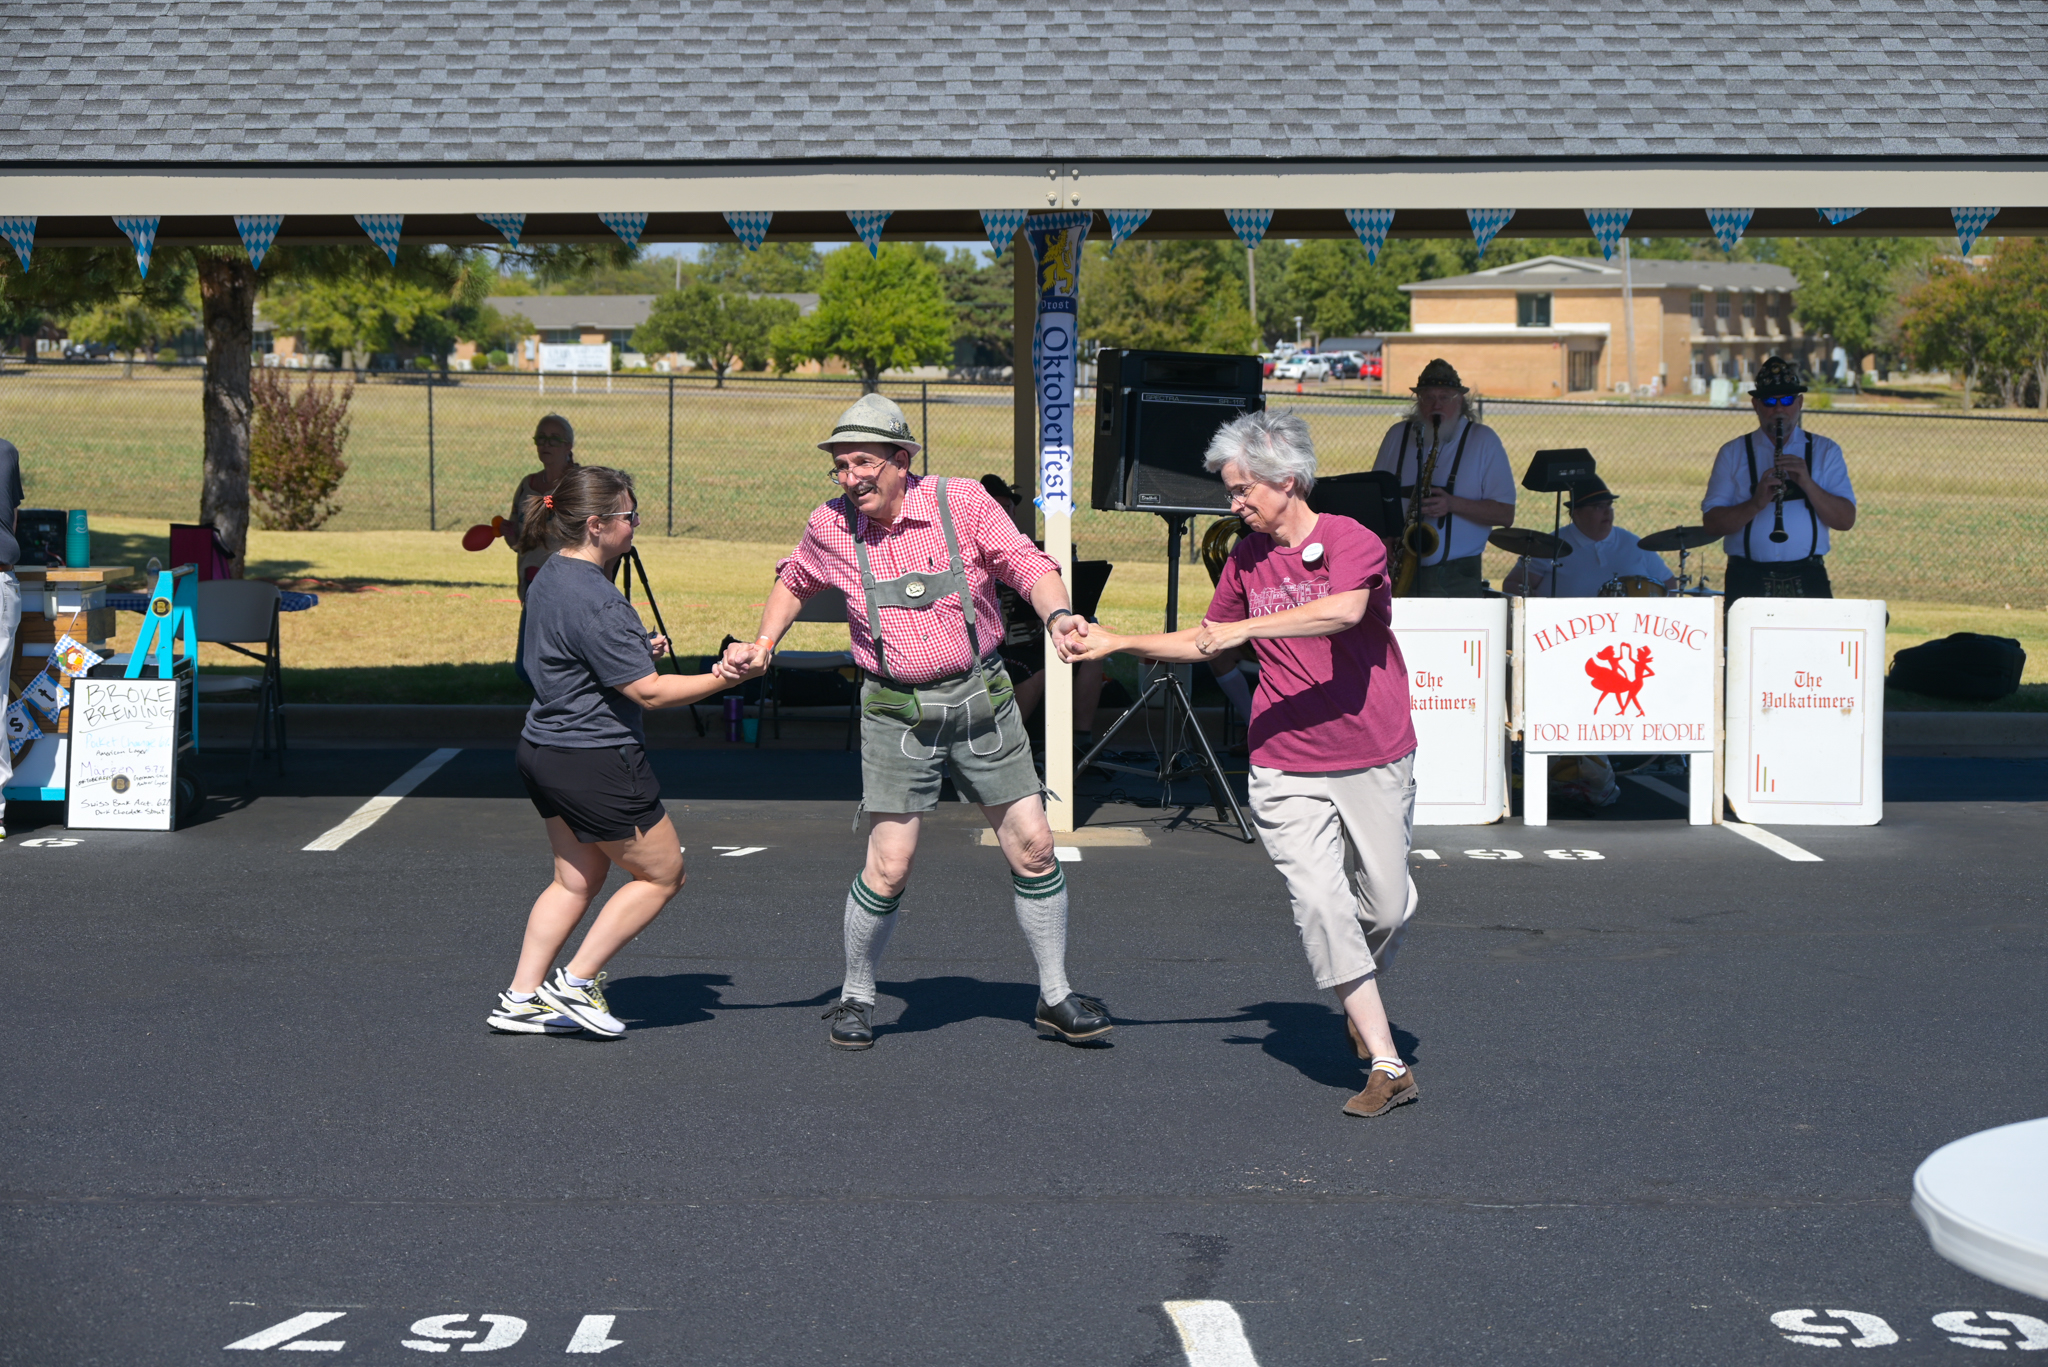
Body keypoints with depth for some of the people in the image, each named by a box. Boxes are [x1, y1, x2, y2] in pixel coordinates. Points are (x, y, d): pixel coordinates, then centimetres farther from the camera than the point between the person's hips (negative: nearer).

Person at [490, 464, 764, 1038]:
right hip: (596, 761, -10)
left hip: (544, 750, 10)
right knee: (662, 873, 6)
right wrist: (719, 679, -18)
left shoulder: (549, 577, 8)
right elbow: (648, 692, -22)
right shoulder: (596, 602, -24)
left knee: (577, 879, 18)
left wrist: (637, 650, 12)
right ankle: (576, 983, 7)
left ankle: (522, 999, 17)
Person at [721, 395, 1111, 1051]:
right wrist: (762, 643, 6)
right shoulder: (831, 527, -2)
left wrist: (1059, 613, -28)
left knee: (1032, 847, 3)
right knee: (888, 868, -6)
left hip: (981, 698, 1)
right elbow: (793, 581, 18)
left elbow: (1028, 565, -8)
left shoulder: (962, 502, -7)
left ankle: (1056, 997, 18)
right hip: (898, 715, -1)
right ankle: (854, 997, 17)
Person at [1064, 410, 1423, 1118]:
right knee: (1320, 906, -11)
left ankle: (1359, 1003, 38)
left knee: (1386, 905, 5)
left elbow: (1343, 611, -31)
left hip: (1373, 761, -3)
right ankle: (1387, 1067, -7)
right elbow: (1203, 640, 23)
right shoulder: (1246, 557, 9)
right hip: (1285, 771, 3)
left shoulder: (1352, 542, -9)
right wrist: (1112, 642, 16)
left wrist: (1245, 628, -28)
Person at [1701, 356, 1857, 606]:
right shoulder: (1733, 454, 9)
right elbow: (1712, 524, -1)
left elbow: (1846, 520, 1)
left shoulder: (1825, 452, 12)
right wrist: (1756, 504, -17)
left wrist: (1808, 484, -13)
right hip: (1748, 583, 0)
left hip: (1807, 583, 0)